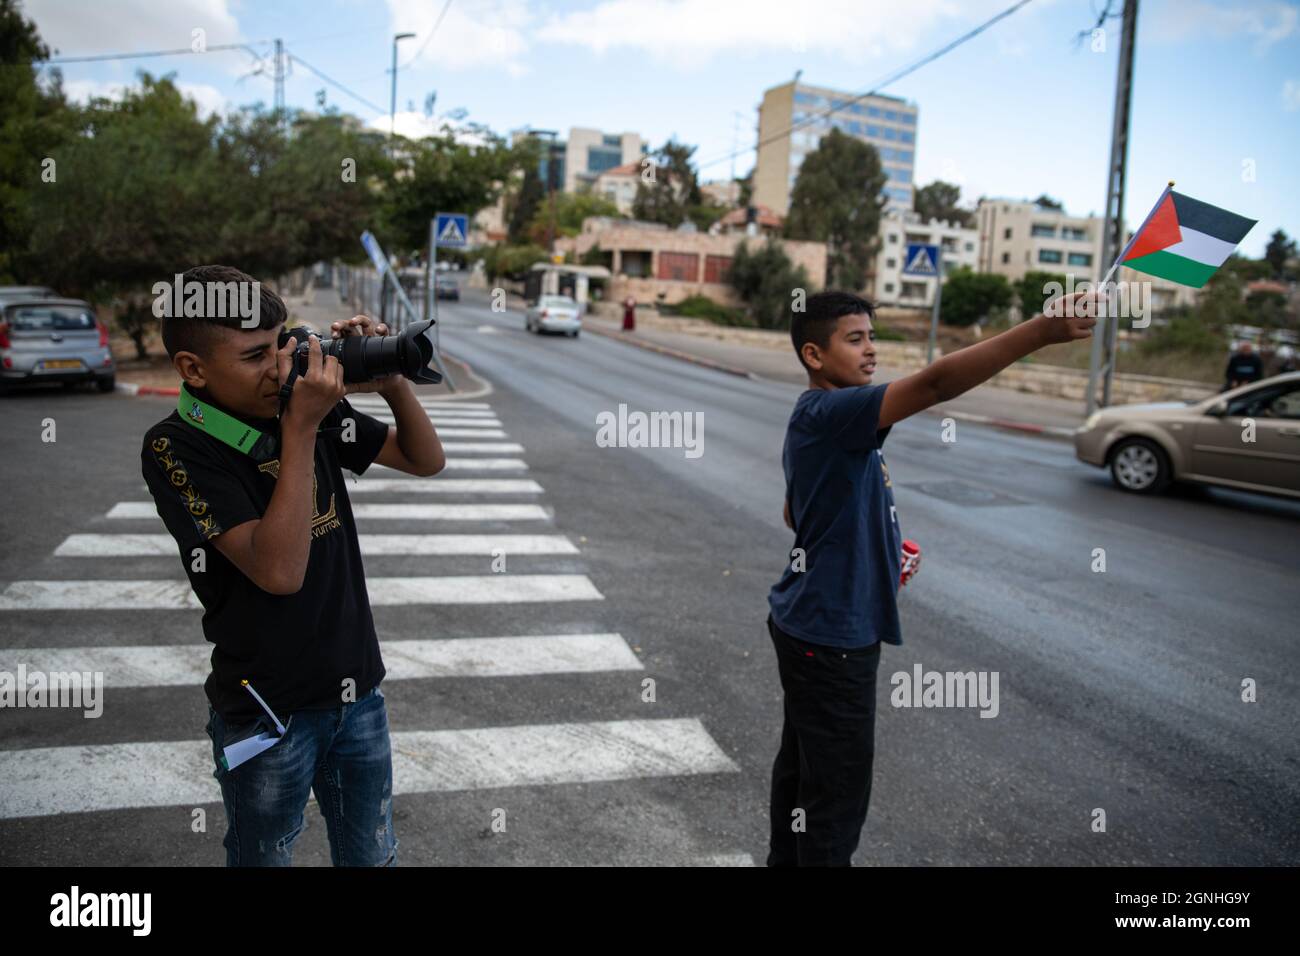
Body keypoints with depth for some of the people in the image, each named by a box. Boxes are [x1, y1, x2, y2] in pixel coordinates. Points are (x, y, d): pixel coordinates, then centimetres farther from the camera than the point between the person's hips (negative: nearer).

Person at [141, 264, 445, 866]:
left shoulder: (311, 405, -3)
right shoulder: (177, 447, -17)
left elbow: (426, 460, 5)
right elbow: (279, 570, -28)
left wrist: (391, 382, -12)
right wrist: (300, 431, -27)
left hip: (358, 690, 5)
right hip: (267, 712, -4)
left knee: (372, 857, 20)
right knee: (264, 857, 18)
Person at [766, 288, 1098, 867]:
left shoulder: (817, 420, 11)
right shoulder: (829, 413, -21)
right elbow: (935, 384, -35)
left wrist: (879, 551, 12)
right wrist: (1043, 331, -39)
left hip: (810, 624, 10)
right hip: (830, 634, -10)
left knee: (802, 764, 22)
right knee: (838, 785, 1)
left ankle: (787, 859, 37)